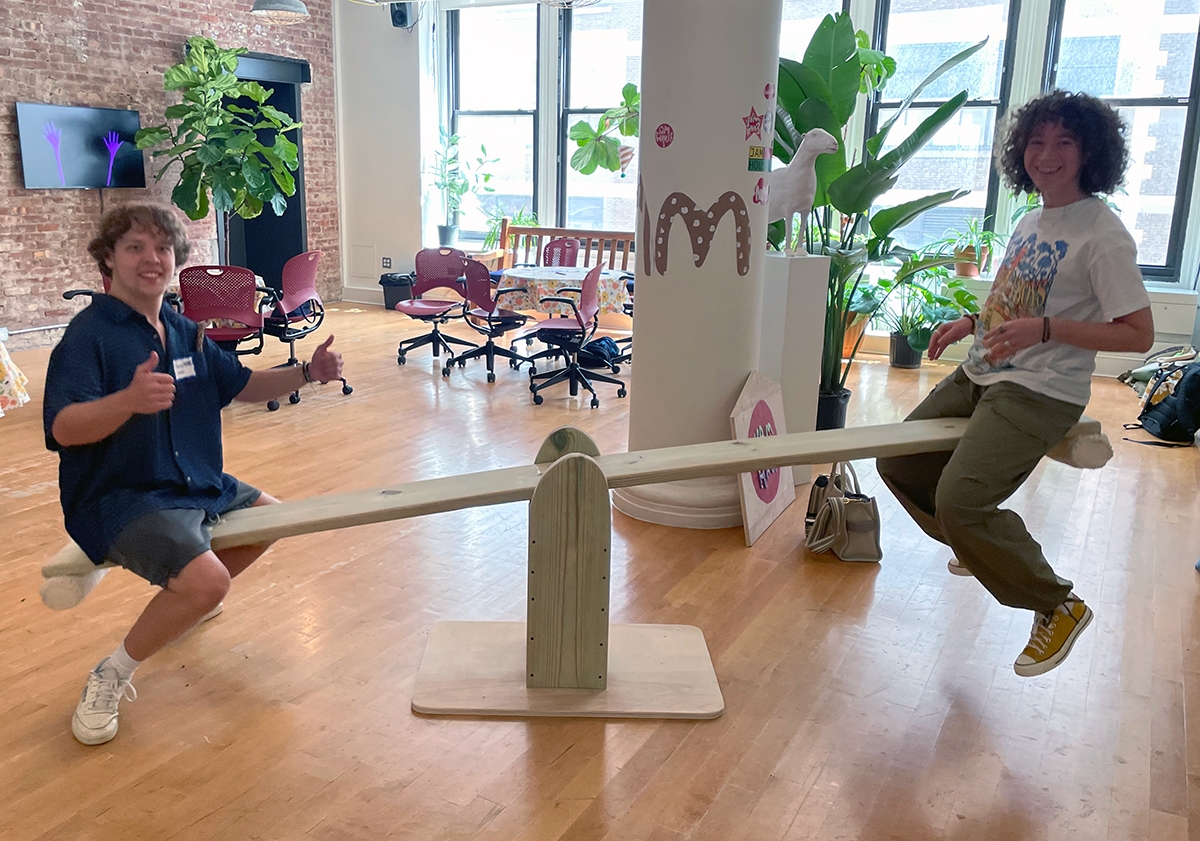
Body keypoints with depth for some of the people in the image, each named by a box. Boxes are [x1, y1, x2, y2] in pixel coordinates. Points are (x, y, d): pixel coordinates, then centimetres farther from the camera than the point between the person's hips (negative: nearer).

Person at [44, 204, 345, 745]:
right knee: (206, 580, -29)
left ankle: (181, 601, 38)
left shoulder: (185, 333, 8)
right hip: (116, 497, -9)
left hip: (195, 484, 9)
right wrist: (130, 400, -50)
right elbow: (63, 429, -29)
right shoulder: (89, 334, -17)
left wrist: (307, 372, 0)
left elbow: (242, 385, 18)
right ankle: (112, 676, -5)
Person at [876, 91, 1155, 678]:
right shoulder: (1030, 222, 12)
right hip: (979, 376, 9)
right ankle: (978, 545, 32)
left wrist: (1043, 330, -27)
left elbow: (1138, 334, -17)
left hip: (1040, 394, -9)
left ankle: (1058, 607, 0)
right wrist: (972, 322, 11)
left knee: (959, 499, -22)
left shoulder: (1102, 234, -14)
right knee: (898, 463, 9)